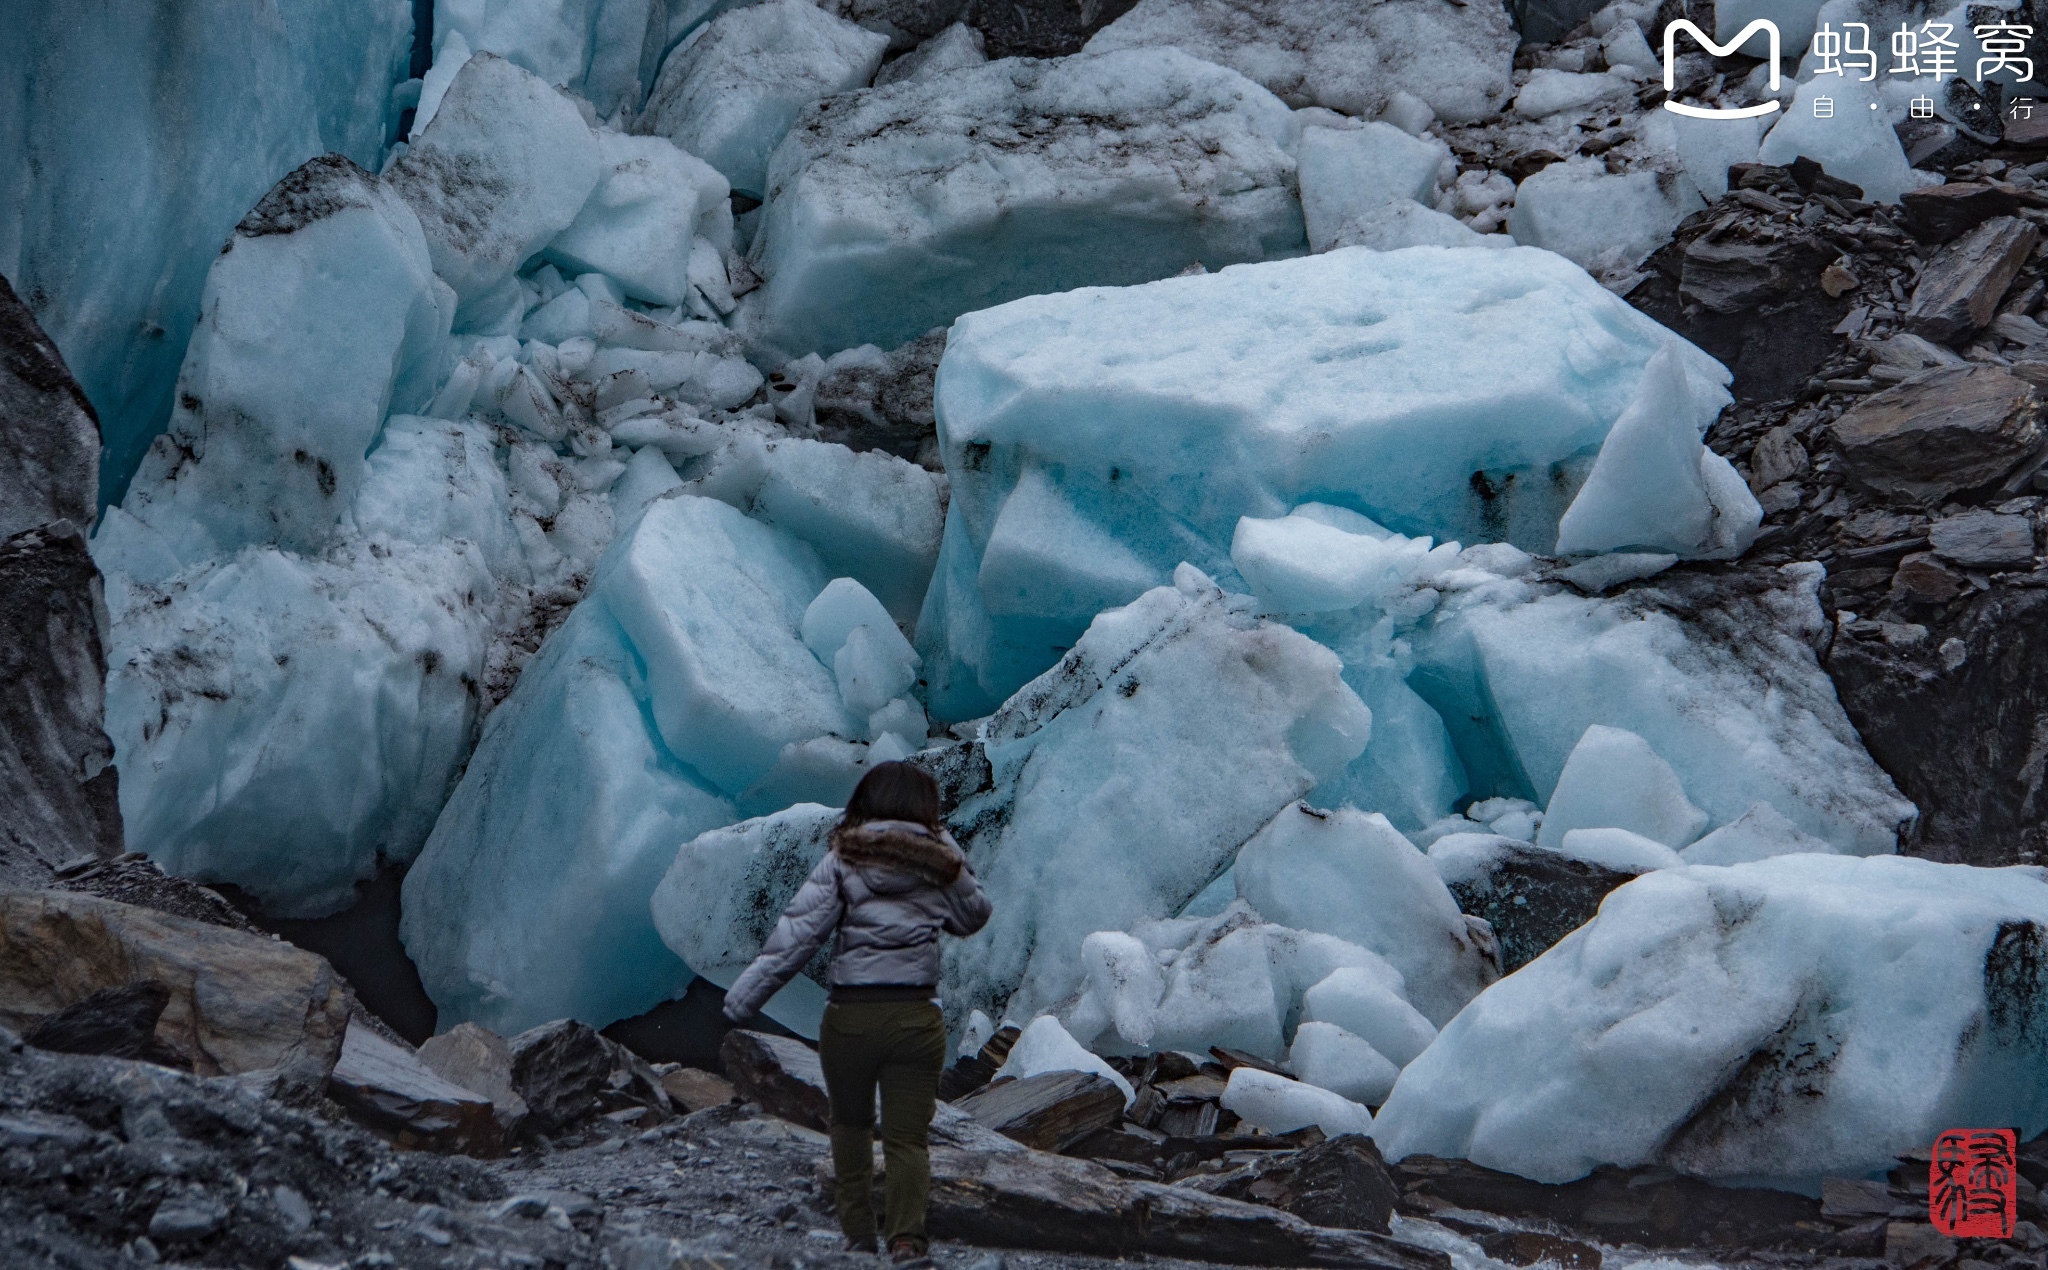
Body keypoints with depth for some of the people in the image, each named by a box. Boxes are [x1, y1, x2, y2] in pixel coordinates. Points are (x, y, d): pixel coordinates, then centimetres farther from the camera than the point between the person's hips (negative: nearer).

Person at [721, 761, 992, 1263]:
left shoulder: (842, 861, -2)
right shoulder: (940, 859, 4)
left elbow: (797, 934, -9)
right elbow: (973, 917, 21)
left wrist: (743, 997, -7)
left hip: (850, 1015, 0)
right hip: (916, 1015, 0)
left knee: (851, 1123, 22)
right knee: (908, 1137, 4)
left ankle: (858, 1234, 21)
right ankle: (906, 1237, -16)